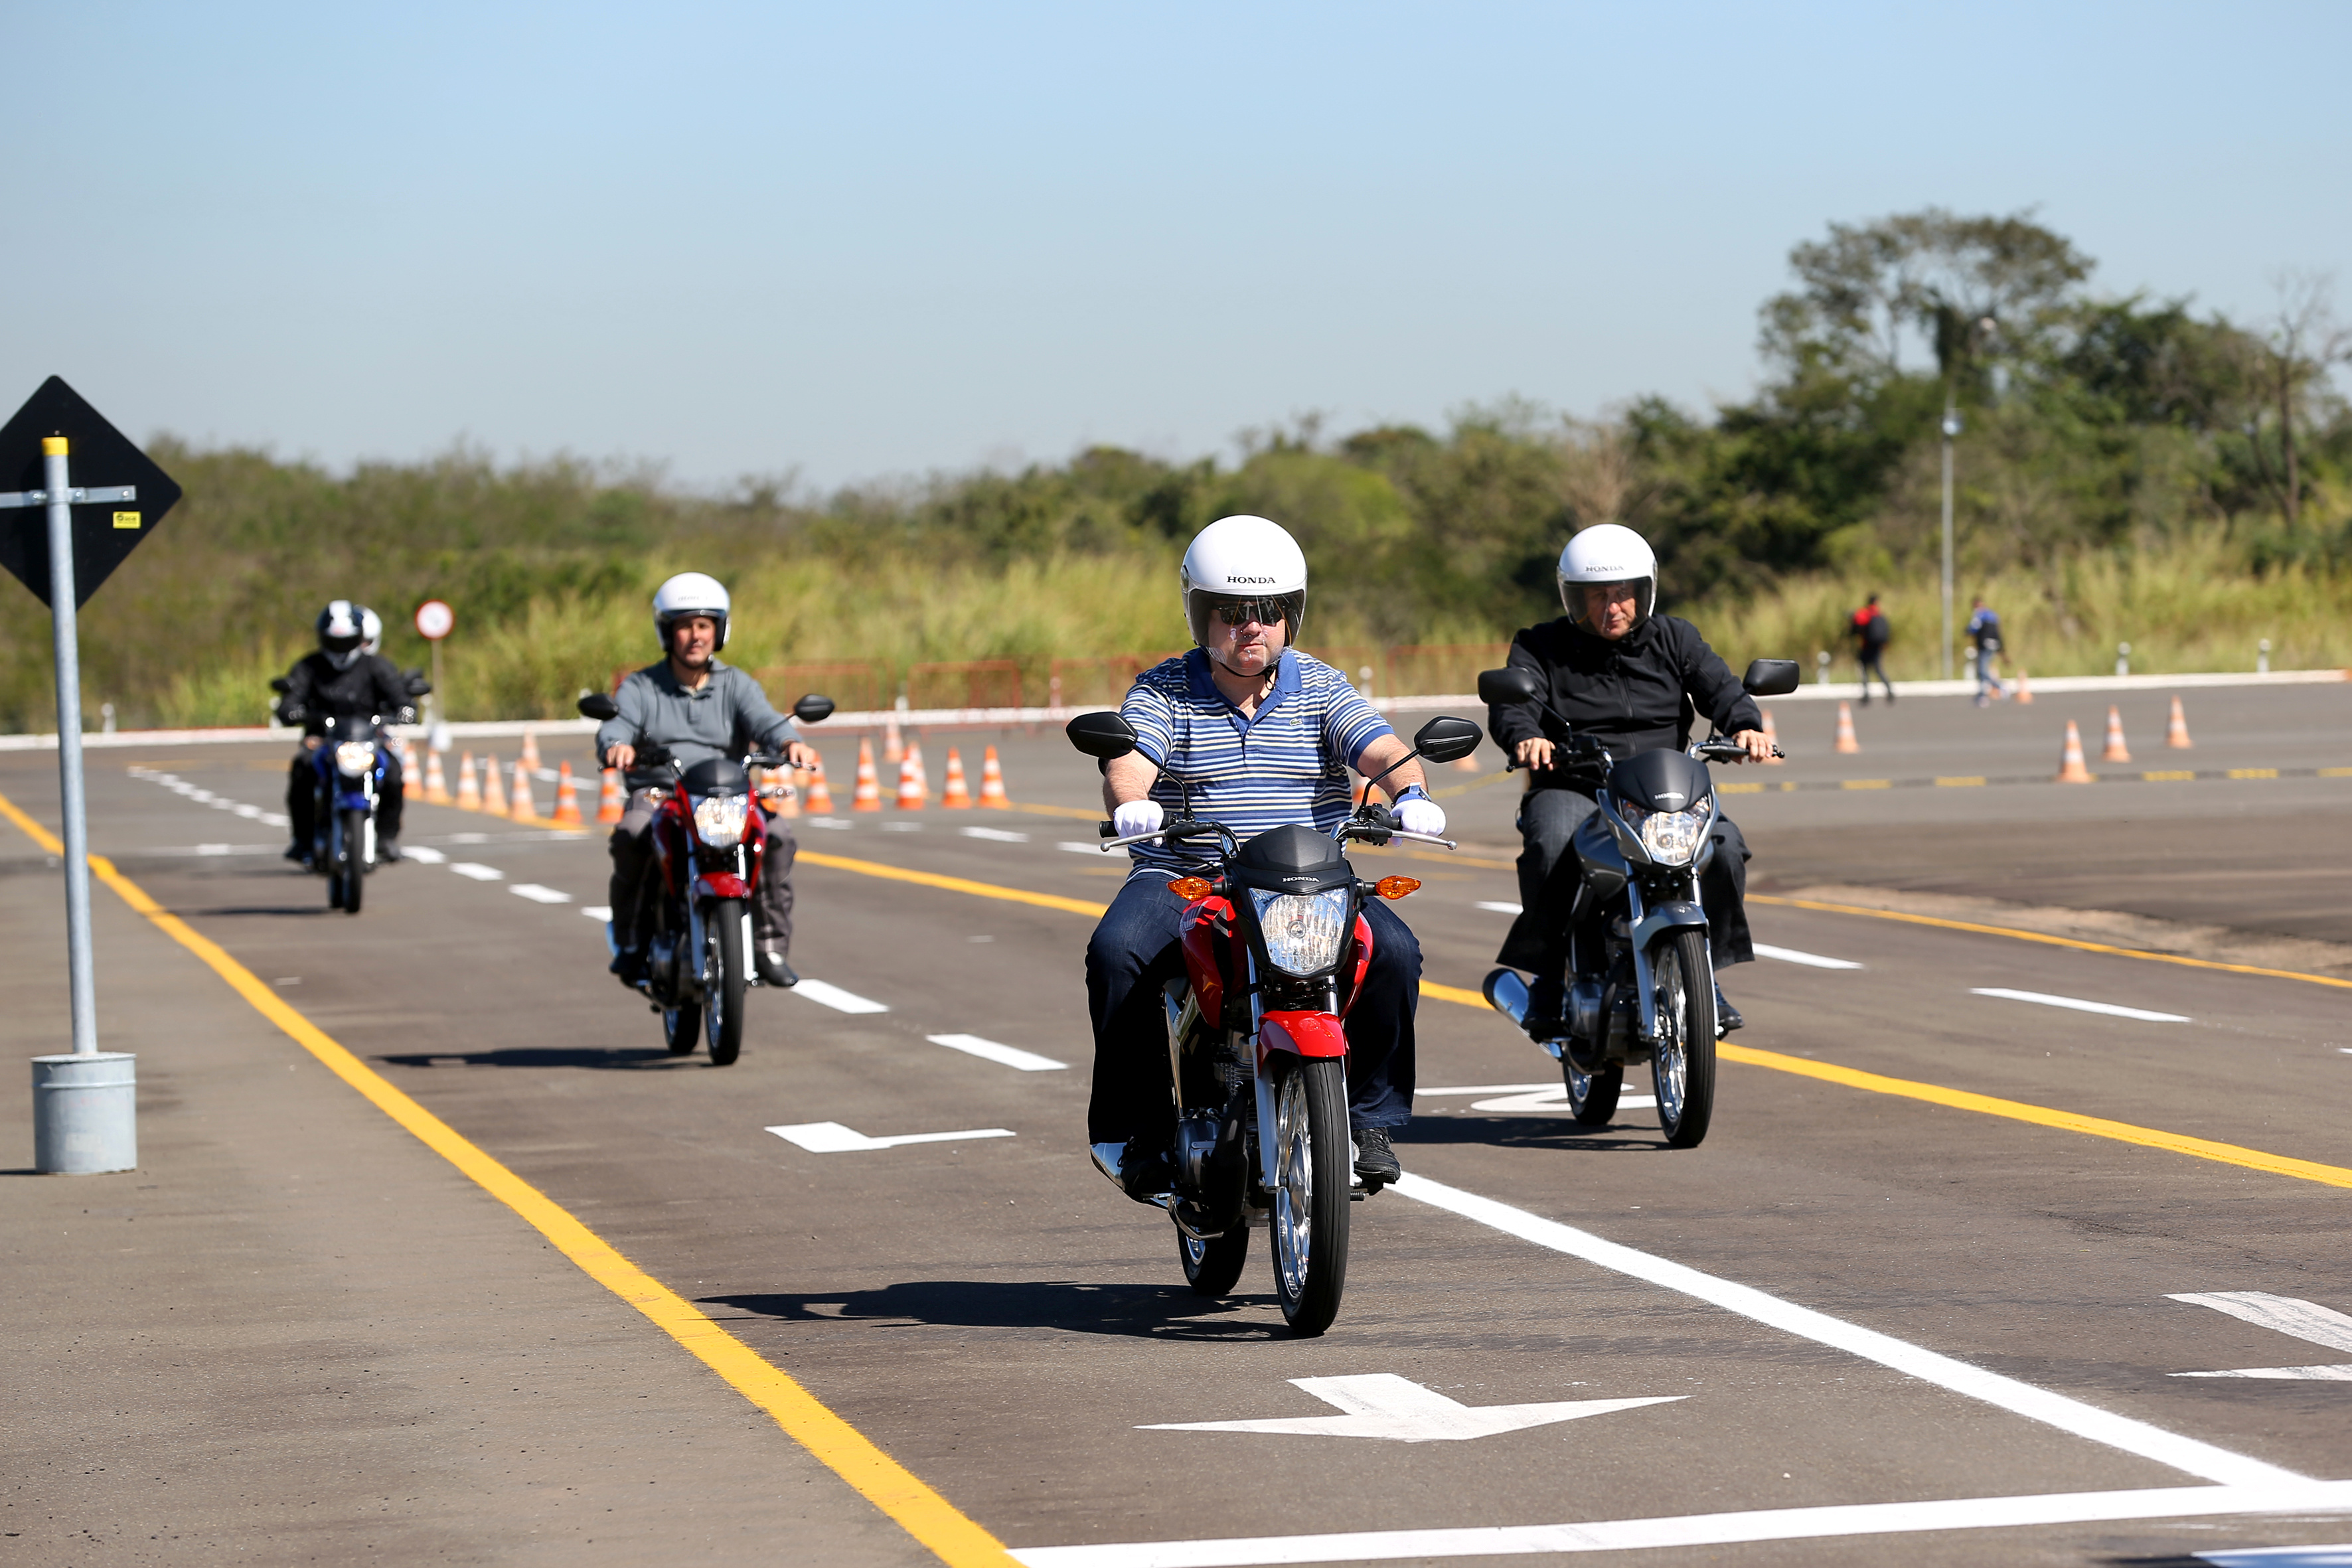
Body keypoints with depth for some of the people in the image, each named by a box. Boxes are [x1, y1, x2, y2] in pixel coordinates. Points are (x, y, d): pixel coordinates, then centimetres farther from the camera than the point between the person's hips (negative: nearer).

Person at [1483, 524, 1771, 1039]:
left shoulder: (1674, 640, 14)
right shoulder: (1541, 647, 7)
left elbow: (1719, 687, 0)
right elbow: (1511, 704, -9)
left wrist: (1745, 725, -23)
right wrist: (1525, 737, -34)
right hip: (1572, 789, -2)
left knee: (1725, 846, -23)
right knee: (1552, 847, -35)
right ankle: (1549, 977, -18)